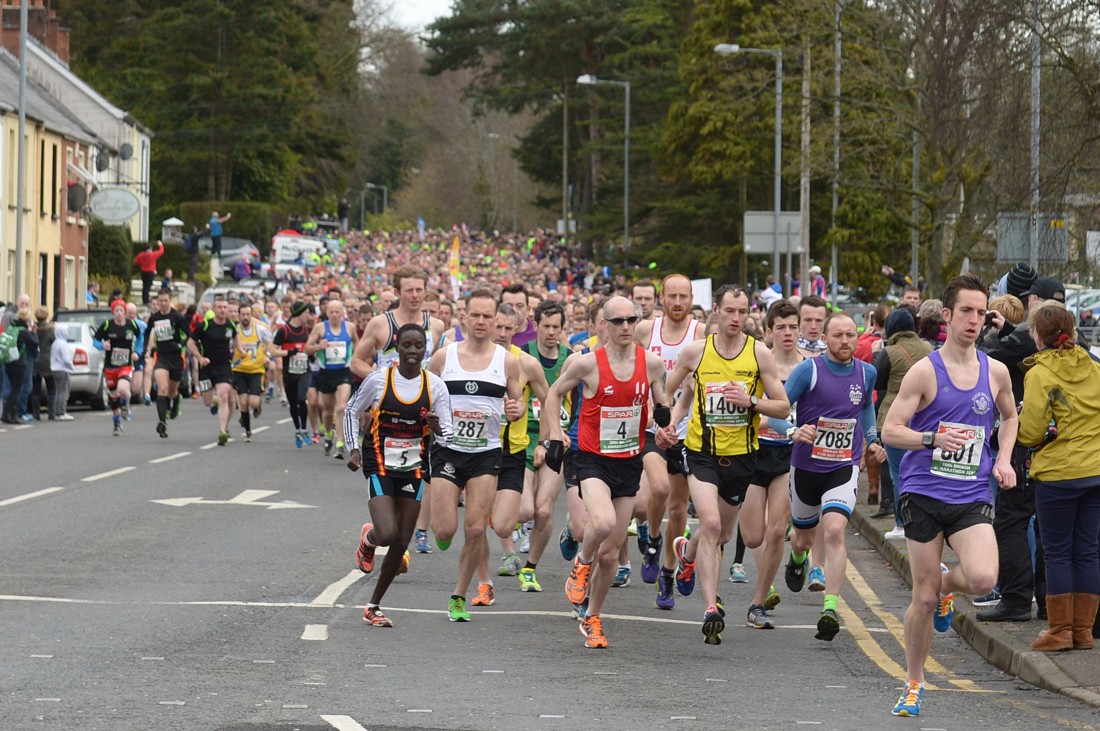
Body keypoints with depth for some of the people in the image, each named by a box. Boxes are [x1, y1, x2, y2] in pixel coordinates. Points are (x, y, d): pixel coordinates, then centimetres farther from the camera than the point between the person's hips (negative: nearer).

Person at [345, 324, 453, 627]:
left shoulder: (435, 386, -3)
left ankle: (374, 606, 20)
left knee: (401, 543, 4)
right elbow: (351, 412, 6)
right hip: (380, 466, -3)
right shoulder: (378, 380, -8)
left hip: (414, 468, 3)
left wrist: (438, 429, -24)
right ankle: (368, 539, 19)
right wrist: (354, 449, -6)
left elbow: (447, 433, 0)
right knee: (387, 534, -21)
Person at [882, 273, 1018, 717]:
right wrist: (934, 439, -22)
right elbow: (890, 430, -6)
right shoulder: (925, 371, -5)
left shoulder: (995, 371, 6)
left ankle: (948, 585, 14)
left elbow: (1009, 417, 26)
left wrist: (1003, 460, 8)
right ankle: (914, 684, 19)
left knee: (982, 578, -22)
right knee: (923, 597, 1)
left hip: (972, 497, 2)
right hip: (924, 493, -2)